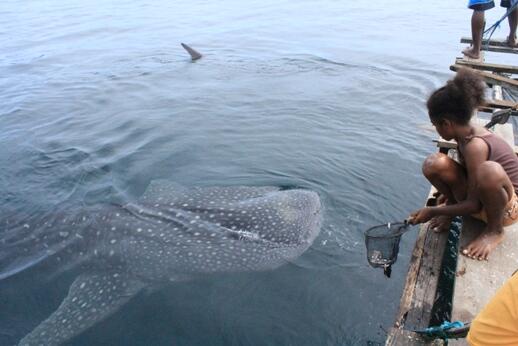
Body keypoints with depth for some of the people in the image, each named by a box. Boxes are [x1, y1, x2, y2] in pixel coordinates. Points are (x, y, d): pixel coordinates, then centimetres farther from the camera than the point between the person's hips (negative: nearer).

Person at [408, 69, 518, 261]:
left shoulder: (475, 145, -30)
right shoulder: (466, 132, -5)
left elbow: (473, 205, -25)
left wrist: (433, 211, -19)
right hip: (475, 195, 7)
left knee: (489, 170, -42)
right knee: (433, 164, -16)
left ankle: (494, 230, -14)